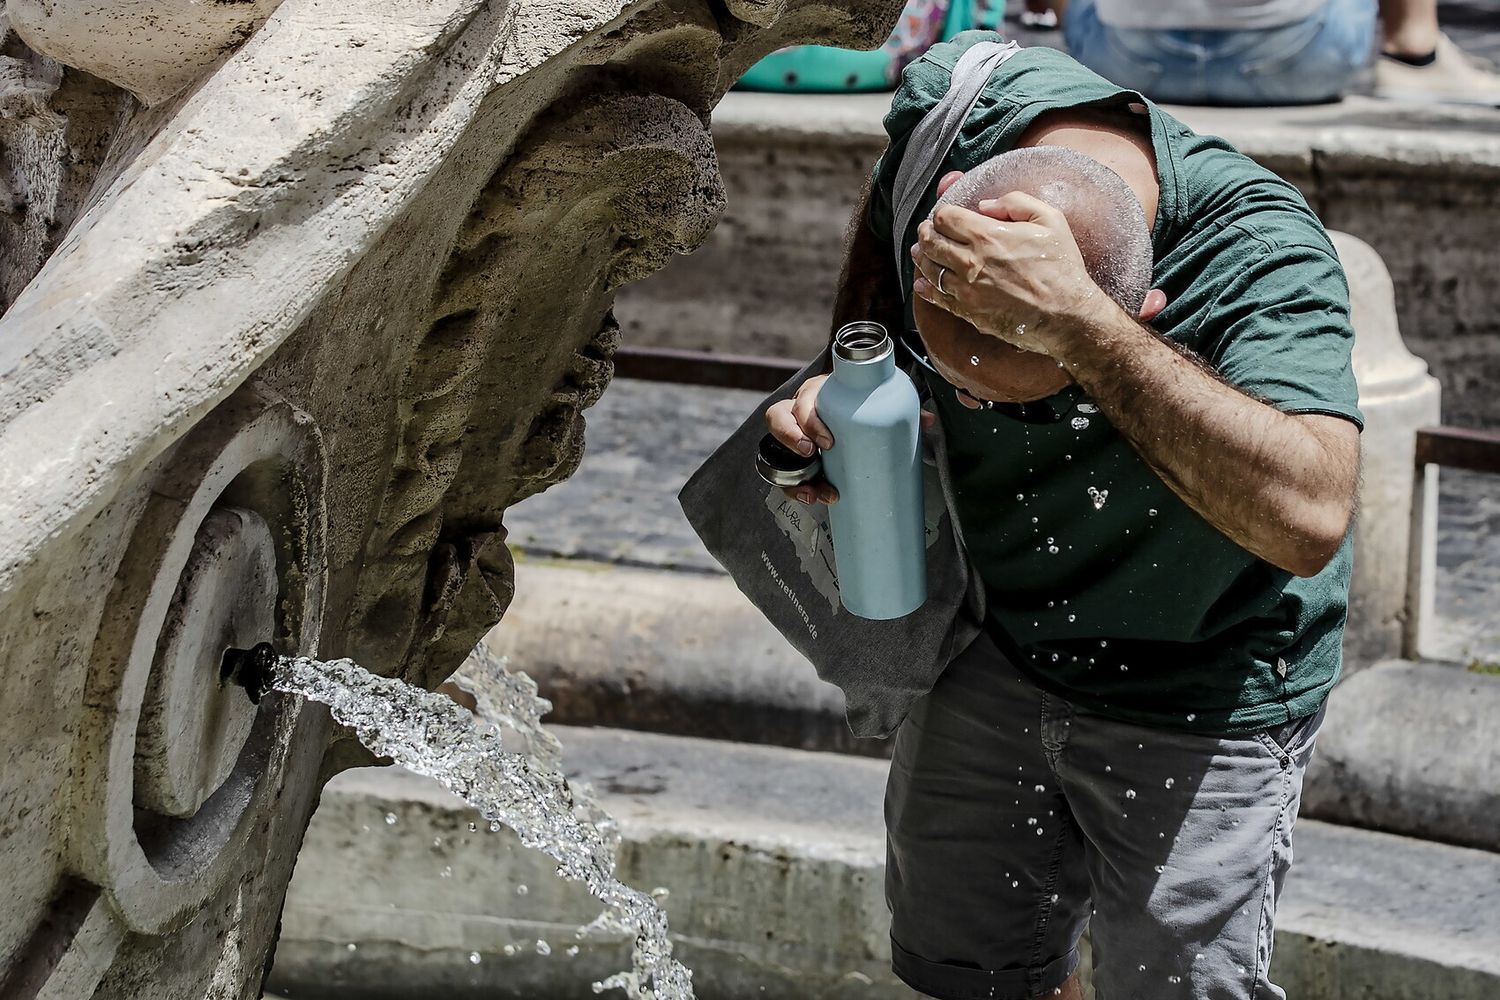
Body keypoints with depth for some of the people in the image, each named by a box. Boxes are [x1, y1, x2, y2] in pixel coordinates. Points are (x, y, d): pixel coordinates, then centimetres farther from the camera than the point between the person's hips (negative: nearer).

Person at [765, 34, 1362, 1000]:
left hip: (1196, 695, -5)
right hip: (994, 639, 5)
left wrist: (1079, 322, -55)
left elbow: (1307, 516, -52)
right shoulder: (950, 103, -22)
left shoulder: (1264, 256, -36)